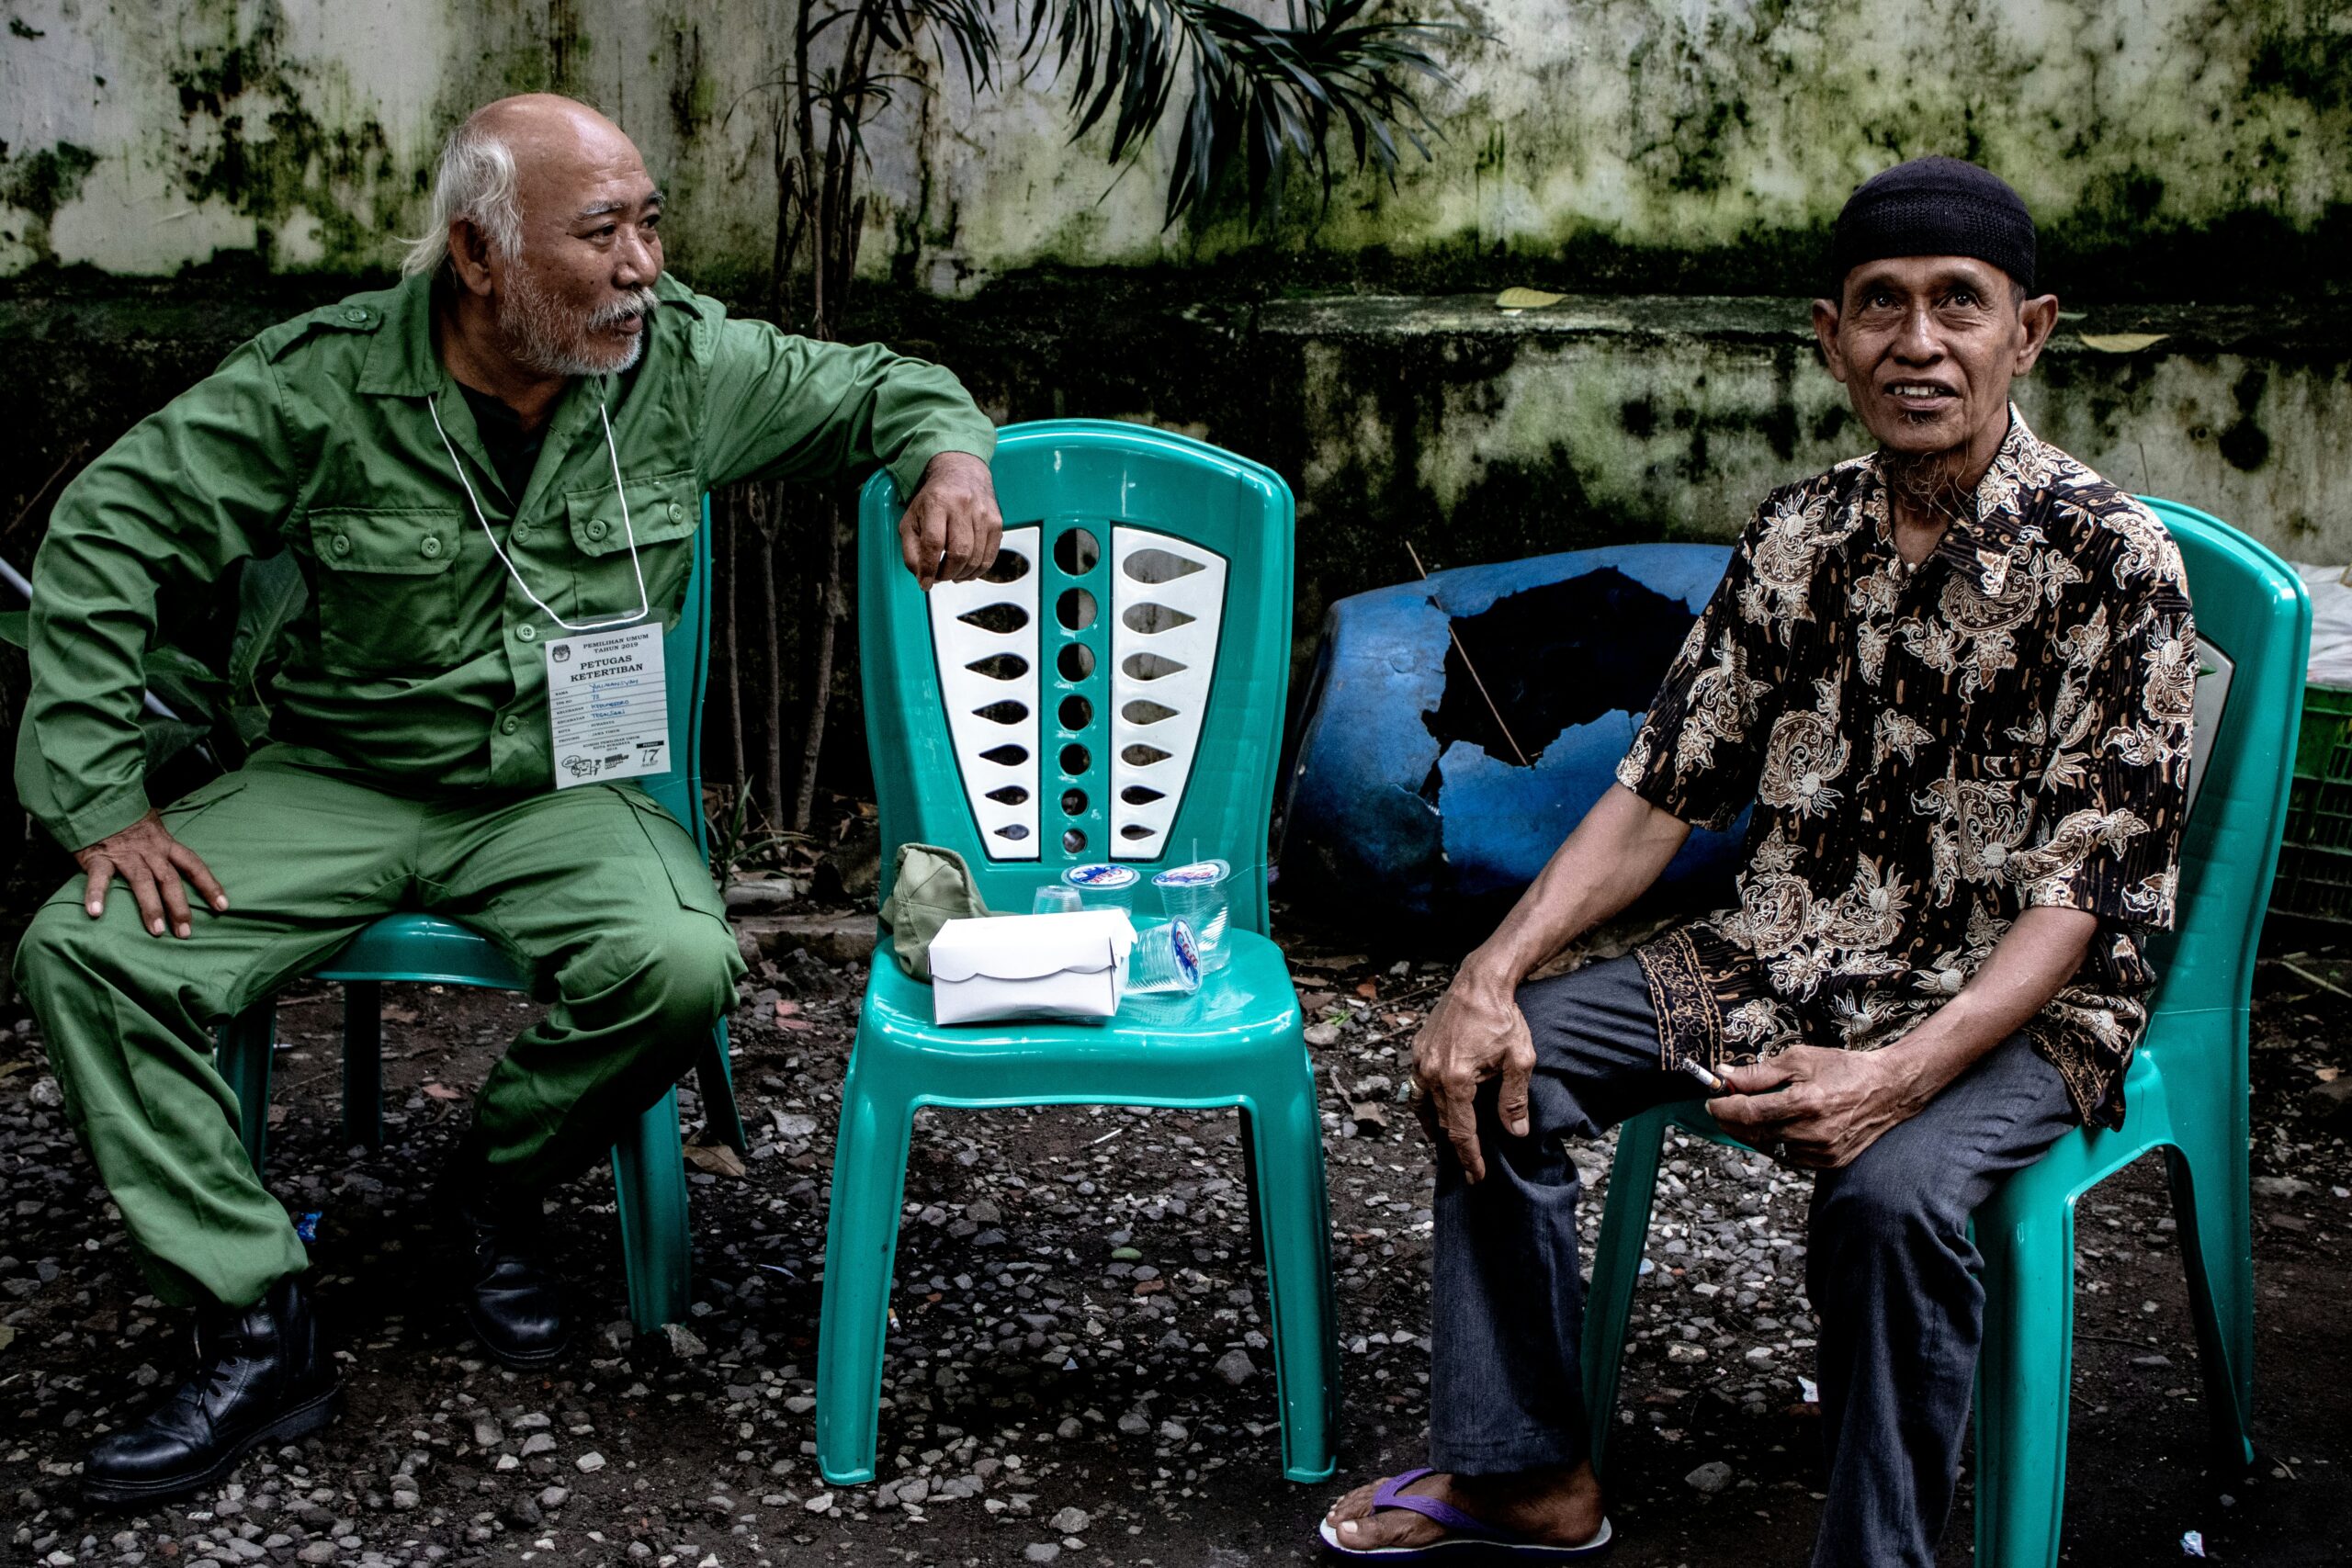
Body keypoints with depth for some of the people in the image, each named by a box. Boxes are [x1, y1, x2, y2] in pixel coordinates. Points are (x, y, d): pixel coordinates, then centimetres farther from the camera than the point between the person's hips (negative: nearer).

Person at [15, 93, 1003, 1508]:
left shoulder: (689, 363, -4)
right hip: (337, 785, 0)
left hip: (565, 794, 0)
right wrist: (103, 798, -13)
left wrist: (949, 456, -14)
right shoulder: (328, 380, -11)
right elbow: (110, 532, -8)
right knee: (83, 952, -21)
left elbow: (879, 389, 11)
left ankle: (498, 1188, 1)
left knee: (682, 965, -32)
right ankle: (261, 1333, -11)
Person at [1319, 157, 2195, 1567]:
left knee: (1893, 1190, -35)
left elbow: (2086, 892, -17)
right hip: (1780, 961, 6)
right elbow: (1661, 789, 3)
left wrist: (1897, 1074, -33)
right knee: (1496, 1065, -8)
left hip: (2012, 1003, -5)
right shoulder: (1799, 537, 3)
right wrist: (1492, 972, -12)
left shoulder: (2110, 556, -13)